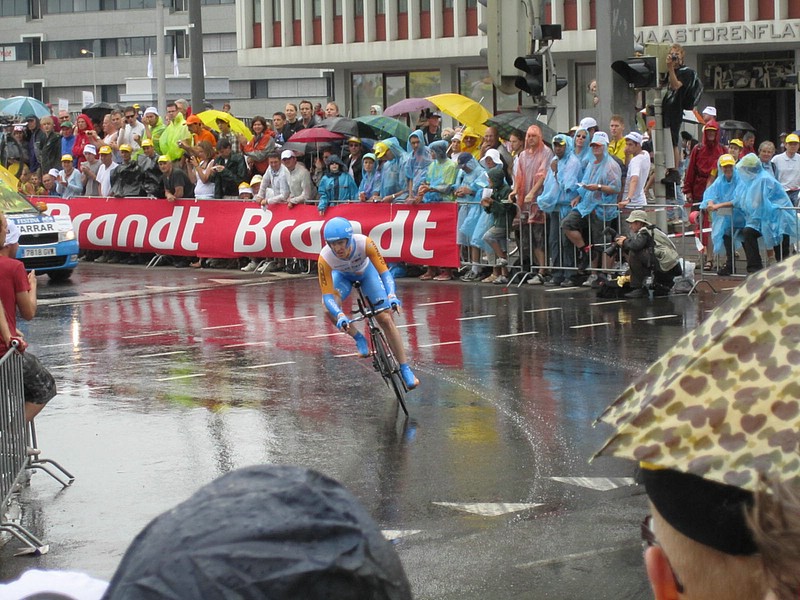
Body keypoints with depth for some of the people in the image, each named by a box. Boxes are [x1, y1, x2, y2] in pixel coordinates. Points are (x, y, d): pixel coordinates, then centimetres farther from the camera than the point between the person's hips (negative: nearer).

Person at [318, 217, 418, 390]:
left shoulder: (364, 243, -39)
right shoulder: (325, 258, -37)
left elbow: (384, 272, -39)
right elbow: (327, 295, -38)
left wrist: (392, 296, -56)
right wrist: (340, 315, -56)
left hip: (366, 271, 0)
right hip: (342, 275, 0)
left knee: (386, 318, -11)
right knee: (329, 308, -29)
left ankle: (405, 370, -1)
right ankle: (358, 338, -2)